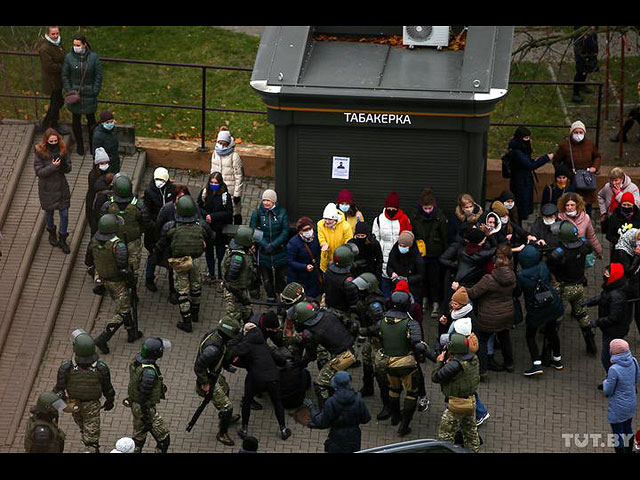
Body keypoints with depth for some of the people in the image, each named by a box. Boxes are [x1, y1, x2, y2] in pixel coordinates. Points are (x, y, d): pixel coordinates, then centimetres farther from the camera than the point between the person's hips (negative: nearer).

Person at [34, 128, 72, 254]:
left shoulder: (63, 150, -9)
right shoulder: (40, 153, -18)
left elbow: (68, 169, -3)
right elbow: (38, 172, -17)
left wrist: (64, 163, -26)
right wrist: (52, 167, -31)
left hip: (62, 187, 2)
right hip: (47, 189, -2)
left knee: (64, 214, 5)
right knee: (49, 212, 19)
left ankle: (62, 239, 22)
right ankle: (51, 232, 46)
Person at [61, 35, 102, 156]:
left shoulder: (93, 57, -8)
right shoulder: (69, 57, -7)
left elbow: (98, 76, -3)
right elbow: (65, 76, 0)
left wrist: (95, 92, -8)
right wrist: (69, 91, -8)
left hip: (89, 94, -1)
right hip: (74, 92, 1)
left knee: (91, 119, 9)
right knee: (76, 120, 10)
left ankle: (92, 145, 24)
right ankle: (79, 145, 26)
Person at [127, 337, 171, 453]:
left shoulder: (136, 360, -8)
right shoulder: (149, 372, -35)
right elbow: (144, 397, -29)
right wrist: (147, 420, -20)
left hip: (135, 404, 9)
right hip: (145, 409, -9)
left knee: (139, 436, 26)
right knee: (163, 440, 6)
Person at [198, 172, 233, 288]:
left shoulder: (225, 195, -14)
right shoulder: (204, 192, -3)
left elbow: (228, 213, -15)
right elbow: (199, 206, 2)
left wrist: (213, 216, -21)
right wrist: (205, 215, -18)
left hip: (220, 229, -4)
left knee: (220, 254, 3)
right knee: (208, 251, 18)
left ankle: (220, 278, 12)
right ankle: (211, 274, 35)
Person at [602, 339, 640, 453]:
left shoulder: (614, 369, -32)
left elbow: (608, 391, -18)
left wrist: (605, 382, 1)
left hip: (618, 407, -7)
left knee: (617, 434, 13)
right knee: (627, 428, 28)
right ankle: (628, 451, 46)